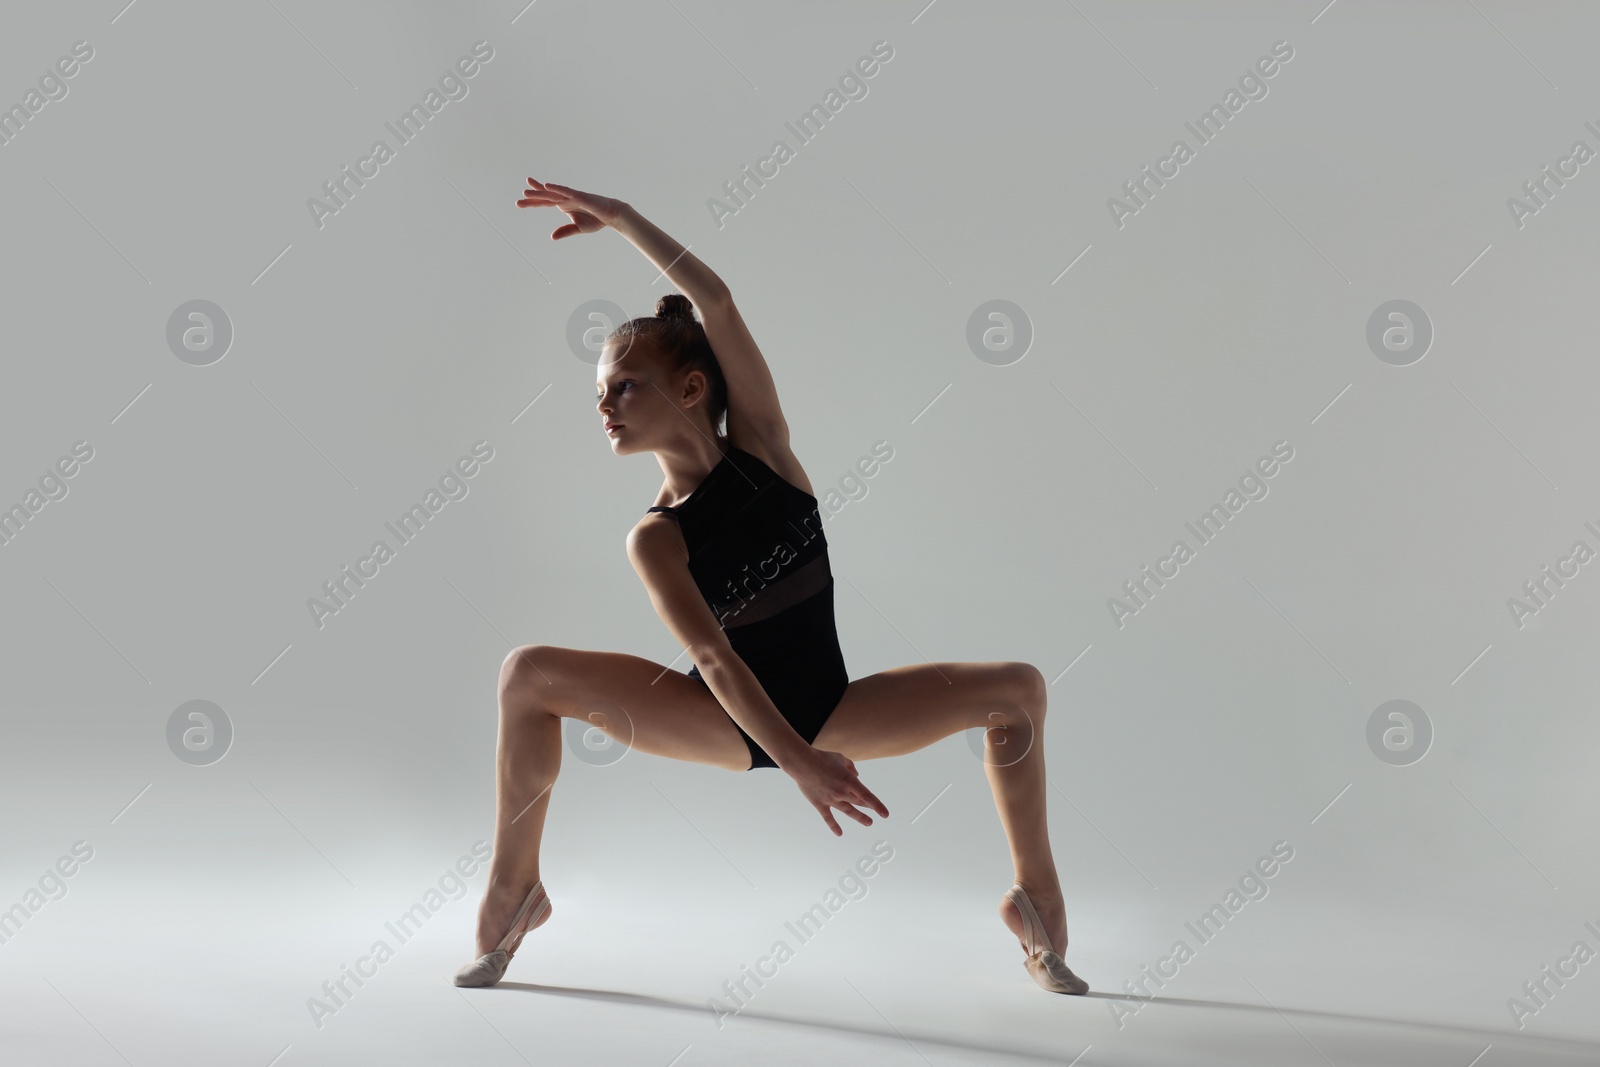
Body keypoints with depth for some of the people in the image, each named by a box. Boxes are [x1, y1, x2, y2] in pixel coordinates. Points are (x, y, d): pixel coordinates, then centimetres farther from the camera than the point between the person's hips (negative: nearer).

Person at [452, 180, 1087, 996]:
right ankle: (515, 885, -5)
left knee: (1018, 688, -16)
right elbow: (712, 657, -24)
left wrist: (623, 216, -16)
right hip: (727, 722, -1)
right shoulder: (655, 538, -12)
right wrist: (794, 760, -35)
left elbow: (714, 302, -17)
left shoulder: (761, 447, -7)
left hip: (830, 710, 2)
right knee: (528, 674, -18)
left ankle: (1034, 898, 0)